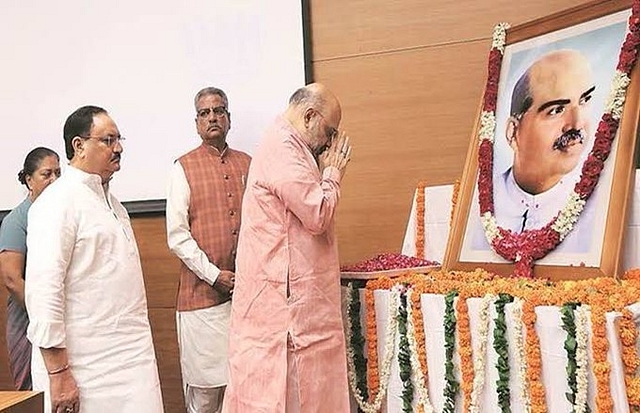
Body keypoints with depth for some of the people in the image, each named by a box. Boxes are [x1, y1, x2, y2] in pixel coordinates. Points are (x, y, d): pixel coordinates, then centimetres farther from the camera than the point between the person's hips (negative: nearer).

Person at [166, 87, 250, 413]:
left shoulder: (246, 163, 12)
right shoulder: (184, 167, 1)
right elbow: (176, 235, -5)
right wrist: (215, 275, -10)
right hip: (203, 290, -3)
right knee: (205, 385, 1)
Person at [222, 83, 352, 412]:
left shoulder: (285, 145, 17)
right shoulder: (282, 150, -16)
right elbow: (318, 215, -19)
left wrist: (325, 171, 9)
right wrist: (332, 171, -6)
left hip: (293, 293, 10)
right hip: (284, 295, -10)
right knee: (287, 385, -1)